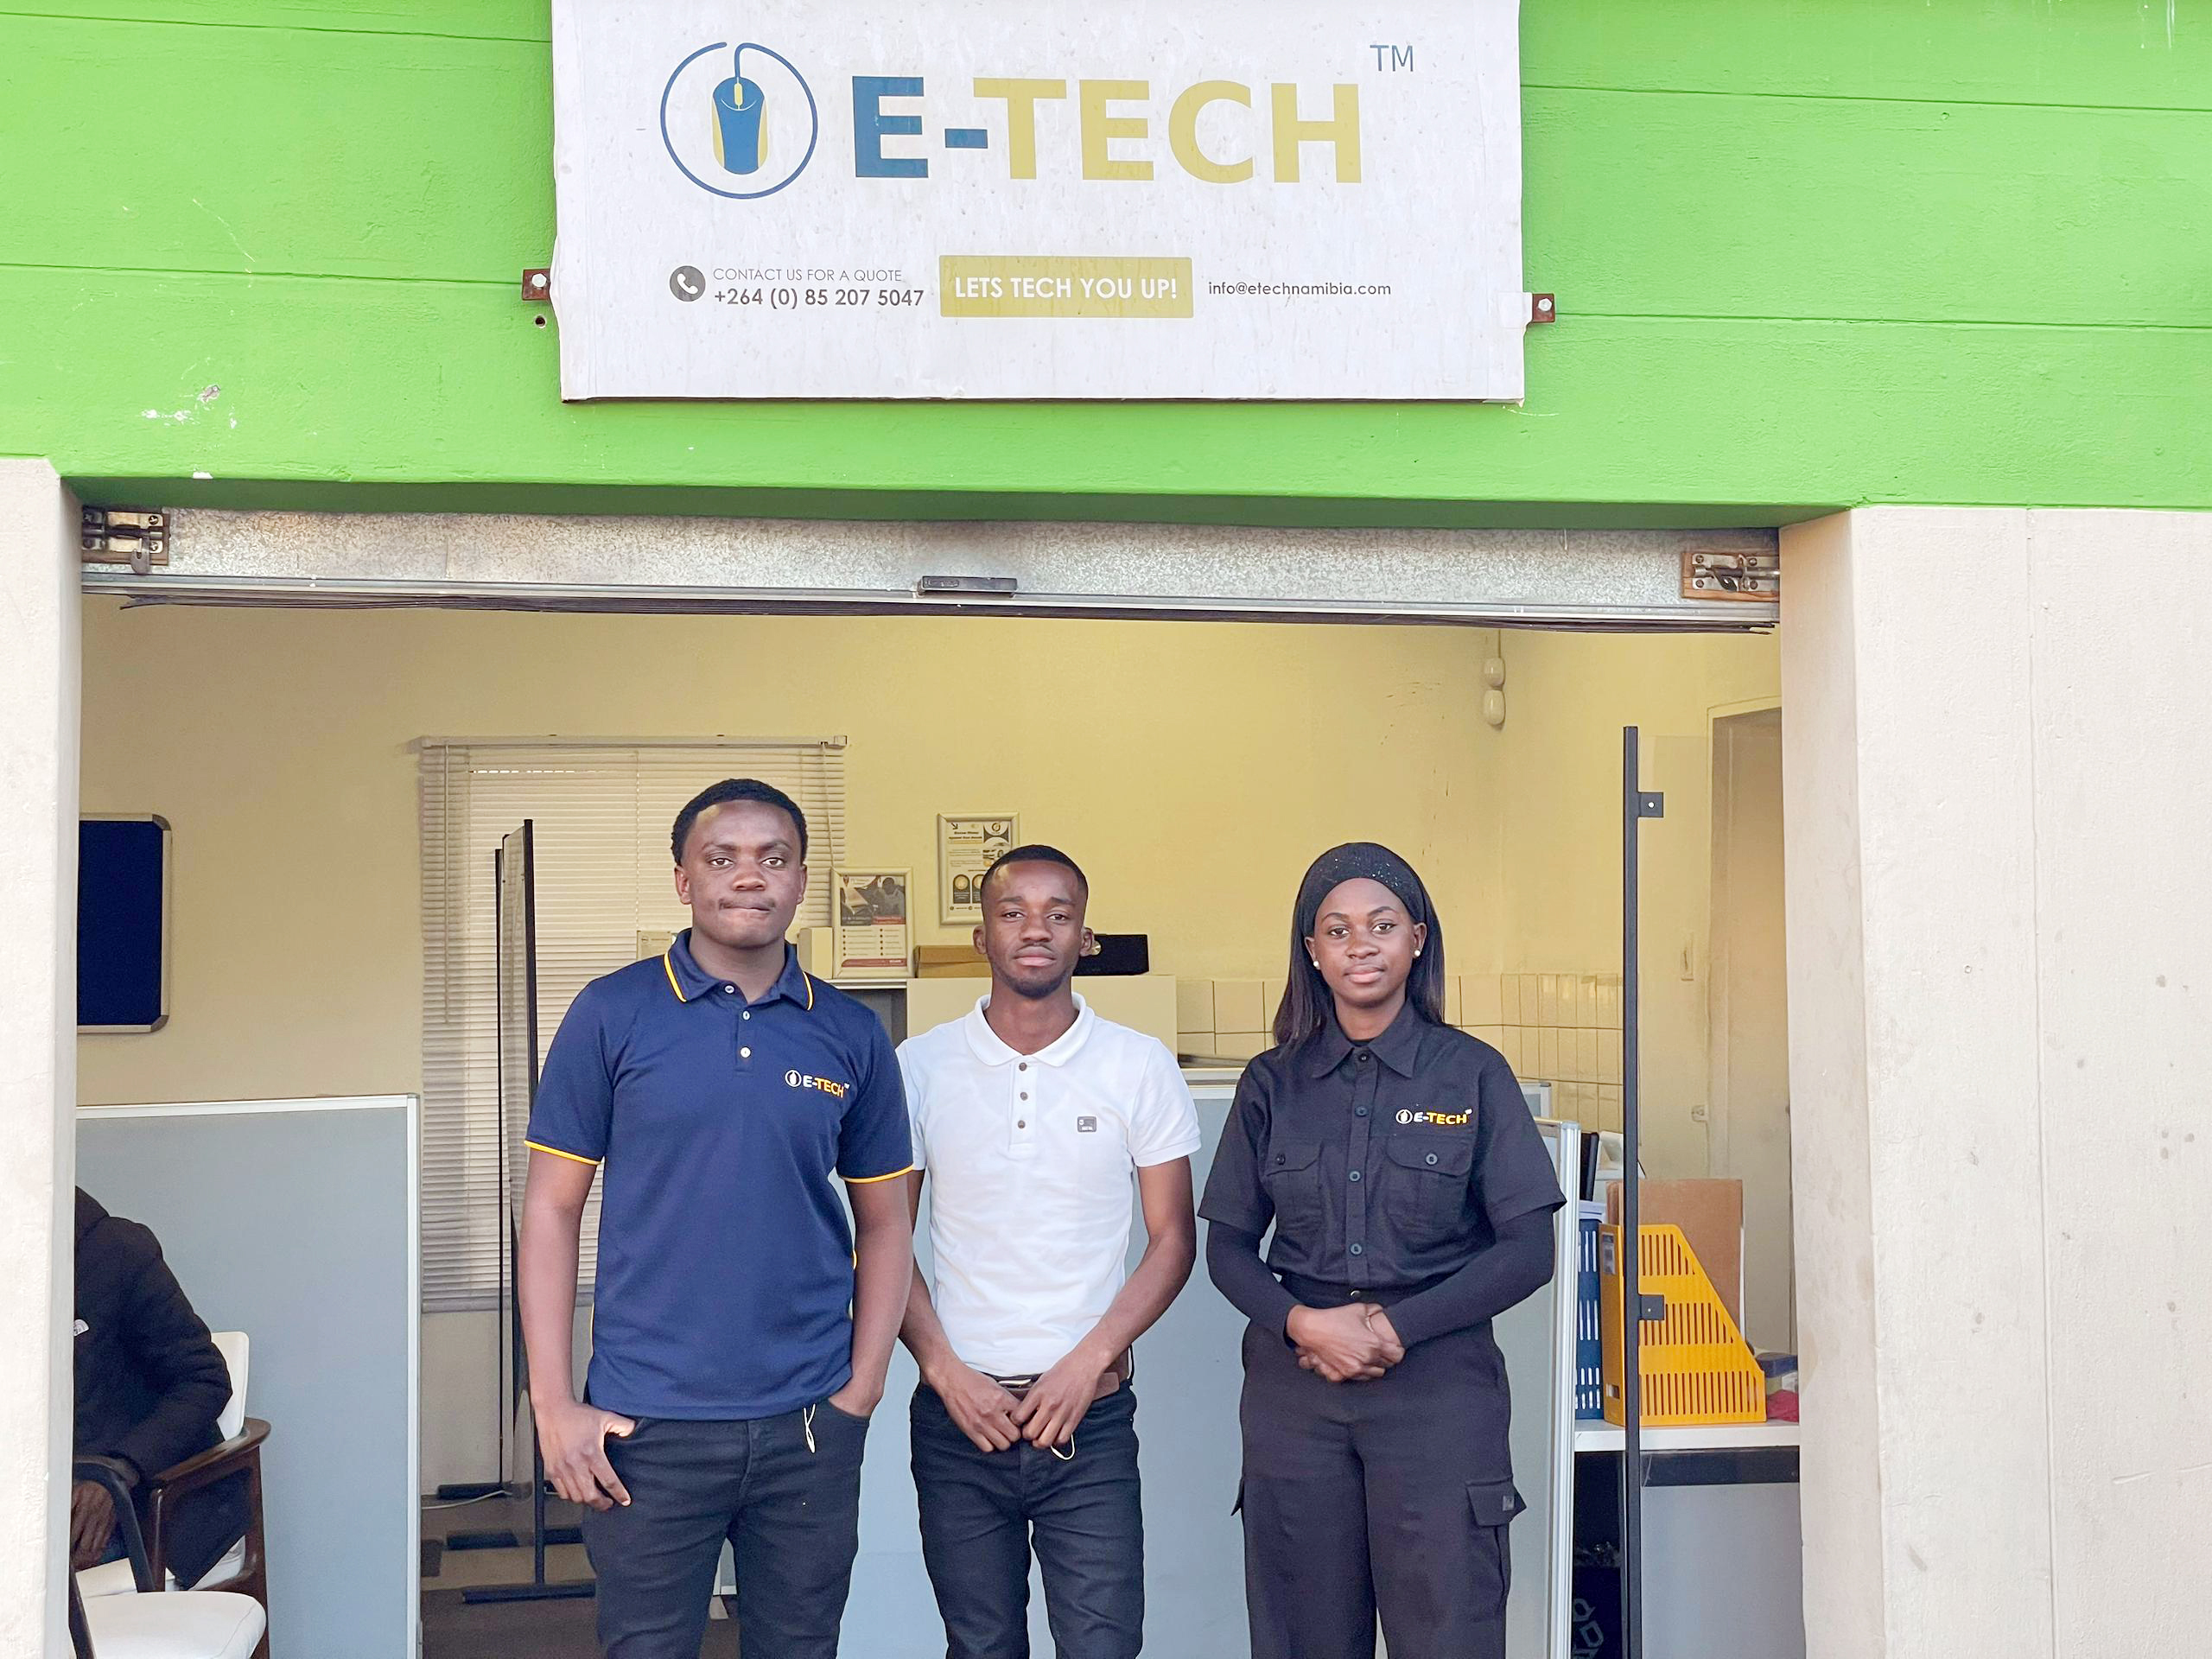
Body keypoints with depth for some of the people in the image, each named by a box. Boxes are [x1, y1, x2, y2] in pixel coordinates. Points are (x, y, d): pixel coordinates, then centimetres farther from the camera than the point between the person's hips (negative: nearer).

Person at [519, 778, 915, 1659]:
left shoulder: (852, 1037, 4)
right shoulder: (612, 1014, -2)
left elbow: (883, 1226, 9)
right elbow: (552, 1209, -1)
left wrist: (860, 1392, 1)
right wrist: (554, 1405, -6)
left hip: (810, 1426, 2)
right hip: (647, 1424, -2)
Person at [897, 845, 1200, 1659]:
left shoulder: (1142, 1068, 0)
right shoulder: (920, 1066, 1)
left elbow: (1173, 1241, 2)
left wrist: (1088, 1362, -9)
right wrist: (944, 1369, -5)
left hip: (1090, 1418, -1)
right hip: (958, 1417, 1)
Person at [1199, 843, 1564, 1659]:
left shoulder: (1473, 1074, 2)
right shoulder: (1273, 1084, 8)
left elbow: (1527, 1251, -2)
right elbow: (1227, 1246, 9)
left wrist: (1396, 1328, -11)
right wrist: (1302, 1323, -10)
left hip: (1439, 1385, -2)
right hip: (1294, 1385, 2)